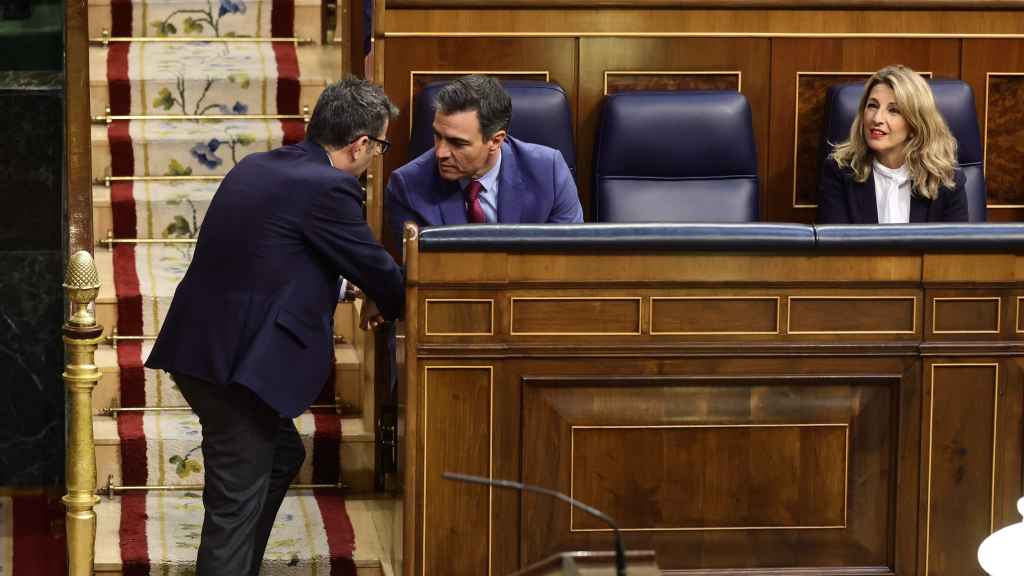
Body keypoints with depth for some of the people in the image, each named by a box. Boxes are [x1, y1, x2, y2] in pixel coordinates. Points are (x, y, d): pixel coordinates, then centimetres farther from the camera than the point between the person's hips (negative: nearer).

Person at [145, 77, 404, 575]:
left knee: (282, 456, 26)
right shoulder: (328, 189, -15)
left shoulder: (256, 167, 12)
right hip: (238, 361, -9)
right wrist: (395, 305, 20)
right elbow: (374, 268, -4)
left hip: (200, 346, 10)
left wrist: (377, 296, 27)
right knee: (237, 504, -2)